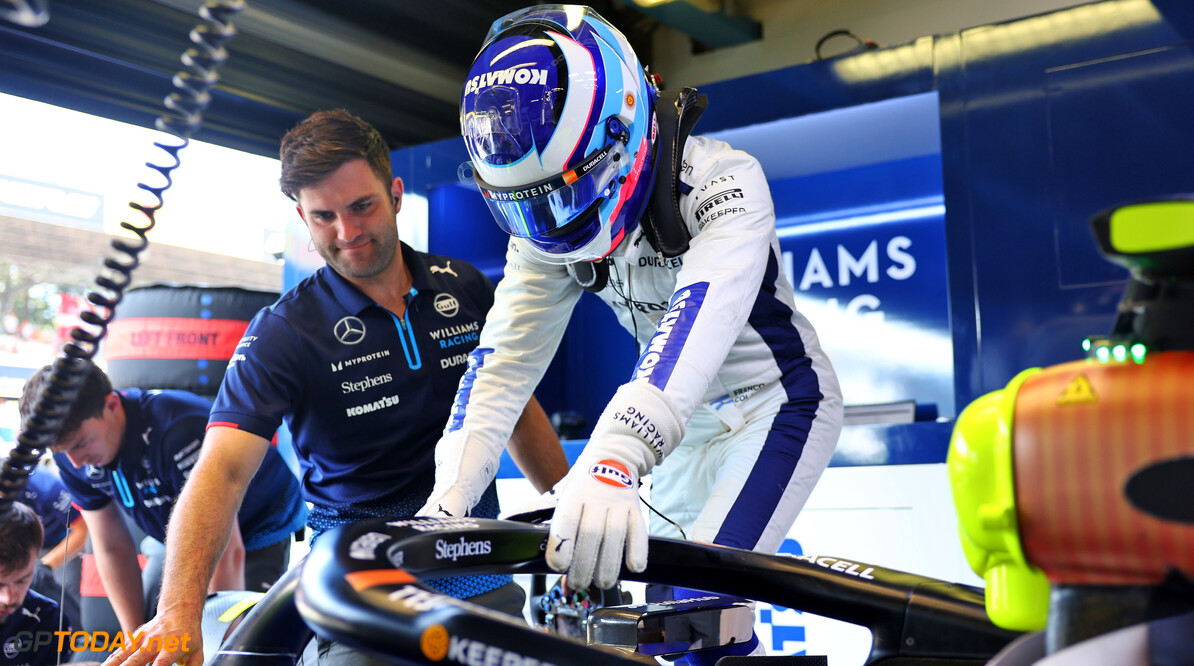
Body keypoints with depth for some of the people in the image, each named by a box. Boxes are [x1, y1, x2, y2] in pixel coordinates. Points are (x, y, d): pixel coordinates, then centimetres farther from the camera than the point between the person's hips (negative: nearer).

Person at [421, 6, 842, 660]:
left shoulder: (721, 182, -28)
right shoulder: (545, 232, -11)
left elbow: (700, 315, -45)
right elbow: (503, 362, -16)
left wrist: (611, 460, -59)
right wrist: (444, 505, -29)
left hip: (778, 403, -6)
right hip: (689, 423, 6)